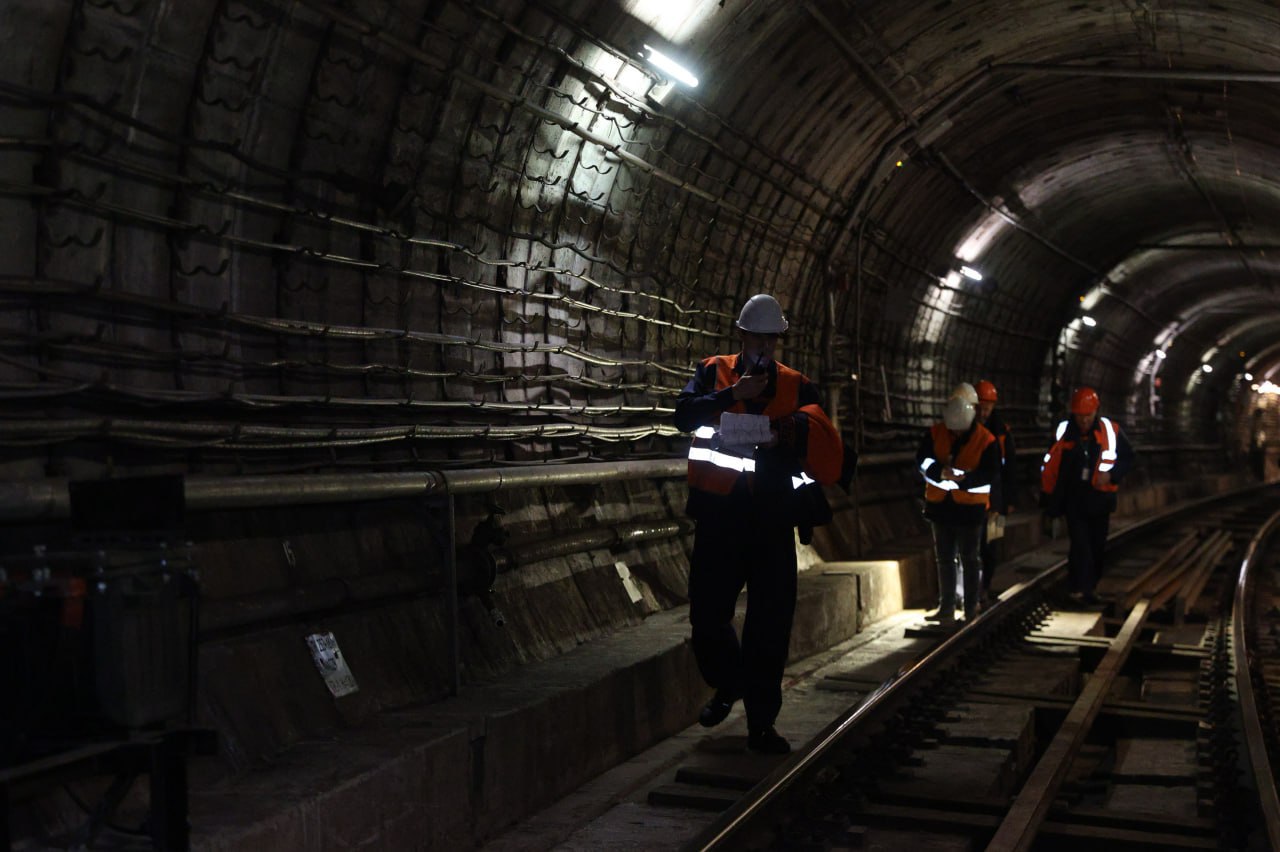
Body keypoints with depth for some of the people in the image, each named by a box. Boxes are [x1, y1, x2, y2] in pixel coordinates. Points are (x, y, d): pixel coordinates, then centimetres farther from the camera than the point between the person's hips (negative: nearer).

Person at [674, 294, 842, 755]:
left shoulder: (797, 387, 8)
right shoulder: (713, 372, 6)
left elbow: (823, 455, 2)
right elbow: (683, 414, -12)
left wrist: (786, 437, -15)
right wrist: (733, 394, -21)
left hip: (771, 516, 1)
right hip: (719, 513, 0)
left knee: (770, 622, 1)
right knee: (707, 613, 3)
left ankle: (761, 723, 11)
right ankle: (728, 684, 32)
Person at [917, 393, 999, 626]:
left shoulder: (986, 440, -10)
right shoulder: (935, 433, -1)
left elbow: (990, 473, -16)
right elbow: (922, 459, -5)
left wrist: (960, 479, -28)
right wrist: (941, 472, -25)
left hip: (970, 507, -3)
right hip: (940, 503, 3)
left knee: (969, 558, 5)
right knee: (944, 559, 9)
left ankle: (971, 608, 15)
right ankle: (946, 608, 16)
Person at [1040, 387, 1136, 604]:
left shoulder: (1110, 430, -5)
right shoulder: (1063, 431, -4)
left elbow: (1127, 457, 5)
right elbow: (1050, 465, 5)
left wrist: (1111, 474, -13)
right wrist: (1050, 497, 6)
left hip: (1099, 498, 2)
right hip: (1074, 497, -2)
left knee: (1097, 545, 10)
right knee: (1079, 543, -11)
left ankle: (1089, 587, 22)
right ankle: (1080, 588, -10)